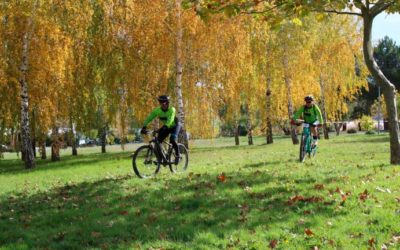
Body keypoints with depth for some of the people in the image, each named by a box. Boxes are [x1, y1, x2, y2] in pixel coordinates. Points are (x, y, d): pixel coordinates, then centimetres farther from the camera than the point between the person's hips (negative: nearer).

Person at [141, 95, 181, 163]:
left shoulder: (172, 110, -29)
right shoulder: (157, 110, -18)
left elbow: (170, 119, -45)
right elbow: (149, 118, -26)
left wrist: (164, 127, -61)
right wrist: (144, 127, -41)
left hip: (174, 126, -4)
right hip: (166, 127, 5)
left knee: (172, 140, -28)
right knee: (157, 141, -11)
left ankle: (178, 155, -8)